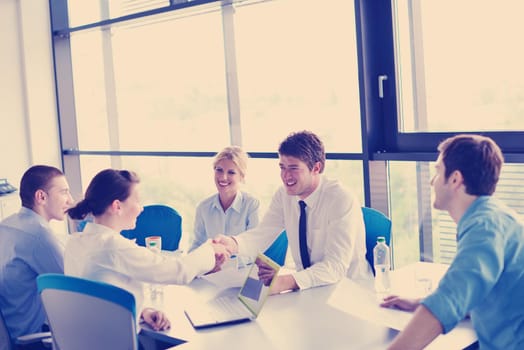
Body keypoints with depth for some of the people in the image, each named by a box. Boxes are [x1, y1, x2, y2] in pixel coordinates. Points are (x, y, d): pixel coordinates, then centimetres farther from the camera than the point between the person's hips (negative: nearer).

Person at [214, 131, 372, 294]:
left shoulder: (342, 201, -20)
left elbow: (335, 266, -27)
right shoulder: (284, 195, -1)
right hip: (308, 286, 6)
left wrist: (285, 282, -41)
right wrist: (232, 244, -25)